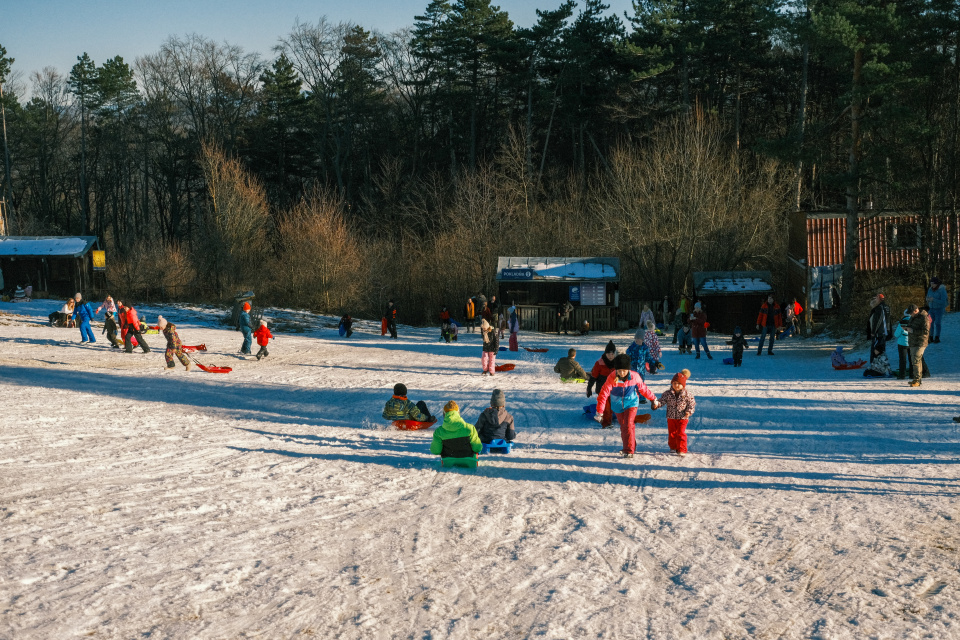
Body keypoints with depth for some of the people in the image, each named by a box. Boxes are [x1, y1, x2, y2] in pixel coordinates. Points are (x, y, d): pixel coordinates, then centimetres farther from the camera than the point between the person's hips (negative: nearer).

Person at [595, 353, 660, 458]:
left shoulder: (634, 377, -16)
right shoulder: (612, 378, -21)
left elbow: (643, 389, 2)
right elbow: (604, 393, -21)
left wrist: (653, 399, 15)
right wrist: (599, 411, -25)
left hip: (631, 404, -2)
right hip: (618, 406, 2)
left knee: (628, 425, -17)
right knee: (623, 427, 12)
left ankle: (629, 450, -11)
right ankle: (631, 447, 32)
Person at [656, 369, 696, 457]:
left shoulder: (687, 394, -7)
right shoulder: (668, 393, -3)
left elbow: (692, 404, -4)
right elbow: (662, 400, -2)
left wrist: (689, 411, -19)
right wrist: (657, 404, -22)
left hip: (682, 418, -3)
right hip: (671, 417, 3)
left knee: (681, 433, -6)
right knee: (671, 433, 13)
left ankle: (681, 450, -1)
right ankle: (673, 447, 32)